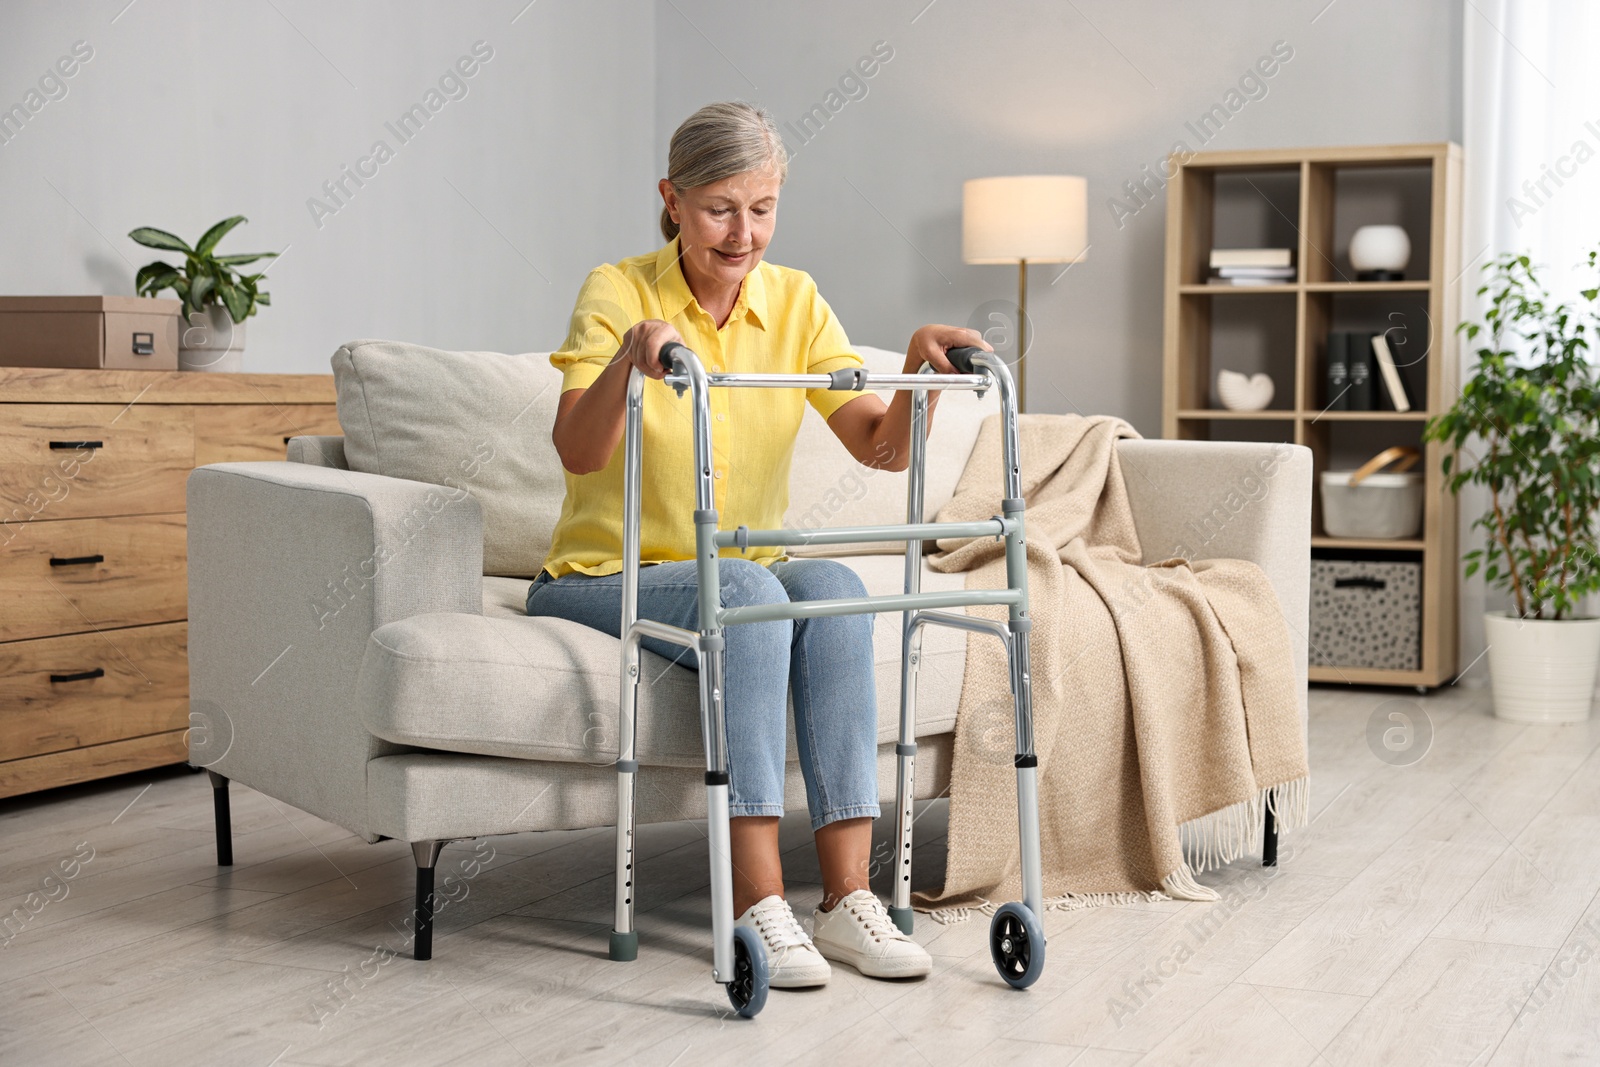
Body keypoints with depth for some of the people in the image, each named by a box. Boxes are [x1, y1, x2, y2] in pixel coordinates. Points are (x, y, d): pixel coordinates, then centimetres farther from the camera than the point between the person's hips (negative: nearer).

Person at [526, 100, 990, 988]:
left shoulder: (794, 301, 2)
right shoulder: (618, 292, -10)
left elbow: (884, 449, -5)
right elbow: (577, 453, -26)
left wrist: (921, 372, -24)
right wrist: (628, 357, -43)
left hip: (749, 574, 4)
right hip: (604, 579, -4)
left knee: (833, 586, -28)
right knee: (749, 591, -33)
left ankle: (846, 895, -29)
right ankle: (756, 905, -33)